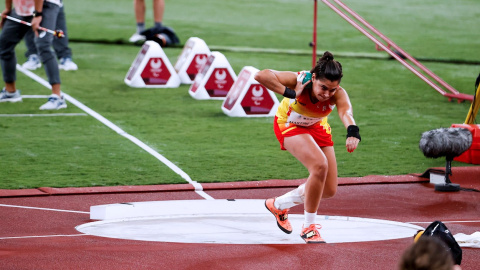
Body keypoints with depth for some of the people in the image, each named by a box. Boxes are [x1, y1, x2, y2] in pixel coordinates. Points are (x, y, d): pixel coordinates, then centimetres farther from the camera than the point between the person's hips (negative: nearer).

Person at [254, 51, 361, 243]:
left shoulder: (338, 94, -33)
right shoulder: (299, 80, -36)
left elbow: (345, 111, -55)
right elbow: (261, 76, -46)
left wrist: (352, 132, -75)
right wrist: (290, 93, -48)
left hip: (317, 127, 4)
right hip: (289, 125, -4)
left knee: (329, 190, 5)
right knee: (320, 165, -28)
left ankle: (279, 205, 30)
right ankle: (308, 228, -12)